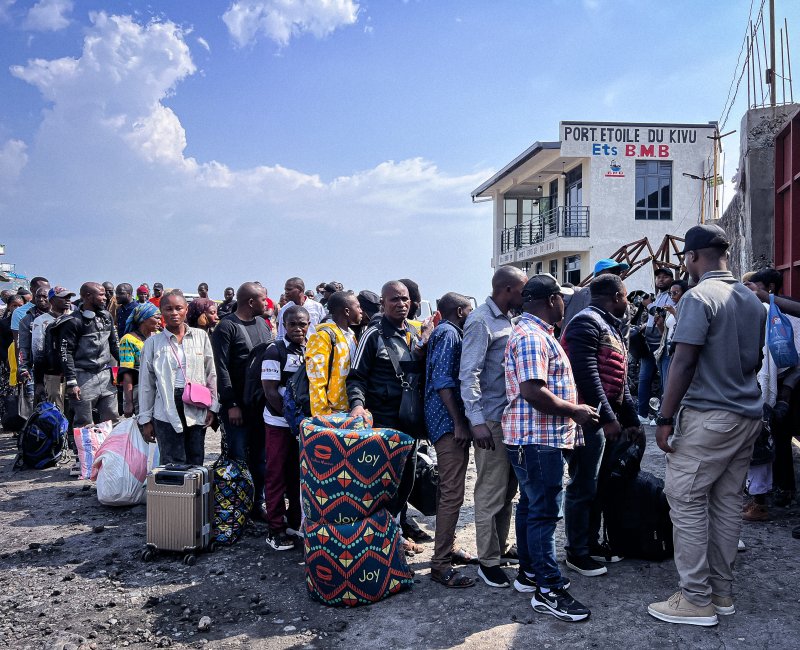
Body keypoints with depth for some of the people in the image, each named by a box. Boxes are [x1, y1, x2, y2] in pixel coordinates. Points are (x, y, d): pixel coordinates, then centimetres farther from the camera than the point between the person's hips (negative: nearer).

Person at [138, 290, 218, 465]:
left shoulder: (200, 336, 7)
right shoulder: (153, 343, 4)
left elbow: (212, 375, 9)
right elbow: (146, 384, 7)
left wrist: (212, 407, 3)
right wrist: (145, 420, 5)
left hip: (196, 411, 2)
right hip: (166, 413, -1)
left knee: (196, 464, 6)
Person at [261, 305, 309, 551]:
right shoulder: (275, 351, -10)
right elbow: (270, 391, -13)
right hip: (279, 422, -5)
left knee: (300, 474, 13)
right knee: (277, 475, 3)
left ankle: (296, 522, 26)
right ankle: (276, 529, 10)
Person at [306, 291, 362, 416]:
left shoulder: (351, 335, 15)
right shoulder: (323, 336, -12)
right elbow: (316, 380, -16)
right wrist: (323, 415, -18)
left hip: (351, 410, 8)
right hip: (332, 412, -8)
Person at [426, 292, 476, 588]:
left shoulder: (448, 333, 20)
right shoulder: (449, 333, -11)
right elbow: (443, 381, -20)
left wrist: (460, 420, 19)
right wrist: (459, 422, -21)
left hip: (450, 422, 11)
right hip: (450, 422, -11)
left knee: (447, 489, 17)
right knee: (452, 493, -10)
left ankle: (447, 547, 29)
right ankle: (440, 563, -7)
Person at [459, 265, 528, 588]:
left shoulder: (509, 319, 13)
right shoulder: (481, 322, -13)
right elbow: (468, 374, -17)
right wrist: (477, 421, -22)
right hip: (492, 420, -8)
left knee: (508, 487, 17)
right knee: (491, 492, -1)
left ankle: (502, 546, 30)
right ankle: (488, 561, 10)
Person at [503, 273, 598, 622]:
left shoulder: (536, 333, 17)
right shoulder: (532, 336, -18)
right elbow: (533, 392, -26)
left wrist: (573, 409, 17)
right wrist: (575, 411, -16)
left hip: (538, 438, 11)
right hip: (538, 439, -11)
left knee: (531, 505, 17)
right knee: (544, 511, -5)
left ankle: (529, 572, 28)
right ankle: (549, 590, 1)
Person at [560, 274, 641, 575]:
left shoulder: (610, 328, 21)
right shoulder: (587, 322, -12)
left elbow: (619, 381, 24)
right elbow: (586, 375, -22)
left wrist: (631, 419, 22)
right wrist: (608, 417, -23)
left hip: (604, 419, 10)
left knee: (596, 483, 17)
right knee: (583, 486, -2)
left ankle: (592, 542, 30)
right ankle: (576, 552, 9)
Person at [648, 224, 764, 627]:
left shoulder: (699, 297, -13)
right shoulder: (752, 301, 12)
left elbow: (683, 363, -18)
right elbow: (755, 361, 19)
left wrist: (665, 417, -14)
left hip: (708, 416, -8)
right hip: (747, 416, 8)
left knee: (686, 501, -2)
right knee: (727, 503, 13)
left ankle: (697, 599, 2)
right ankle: (722, 592, 20)